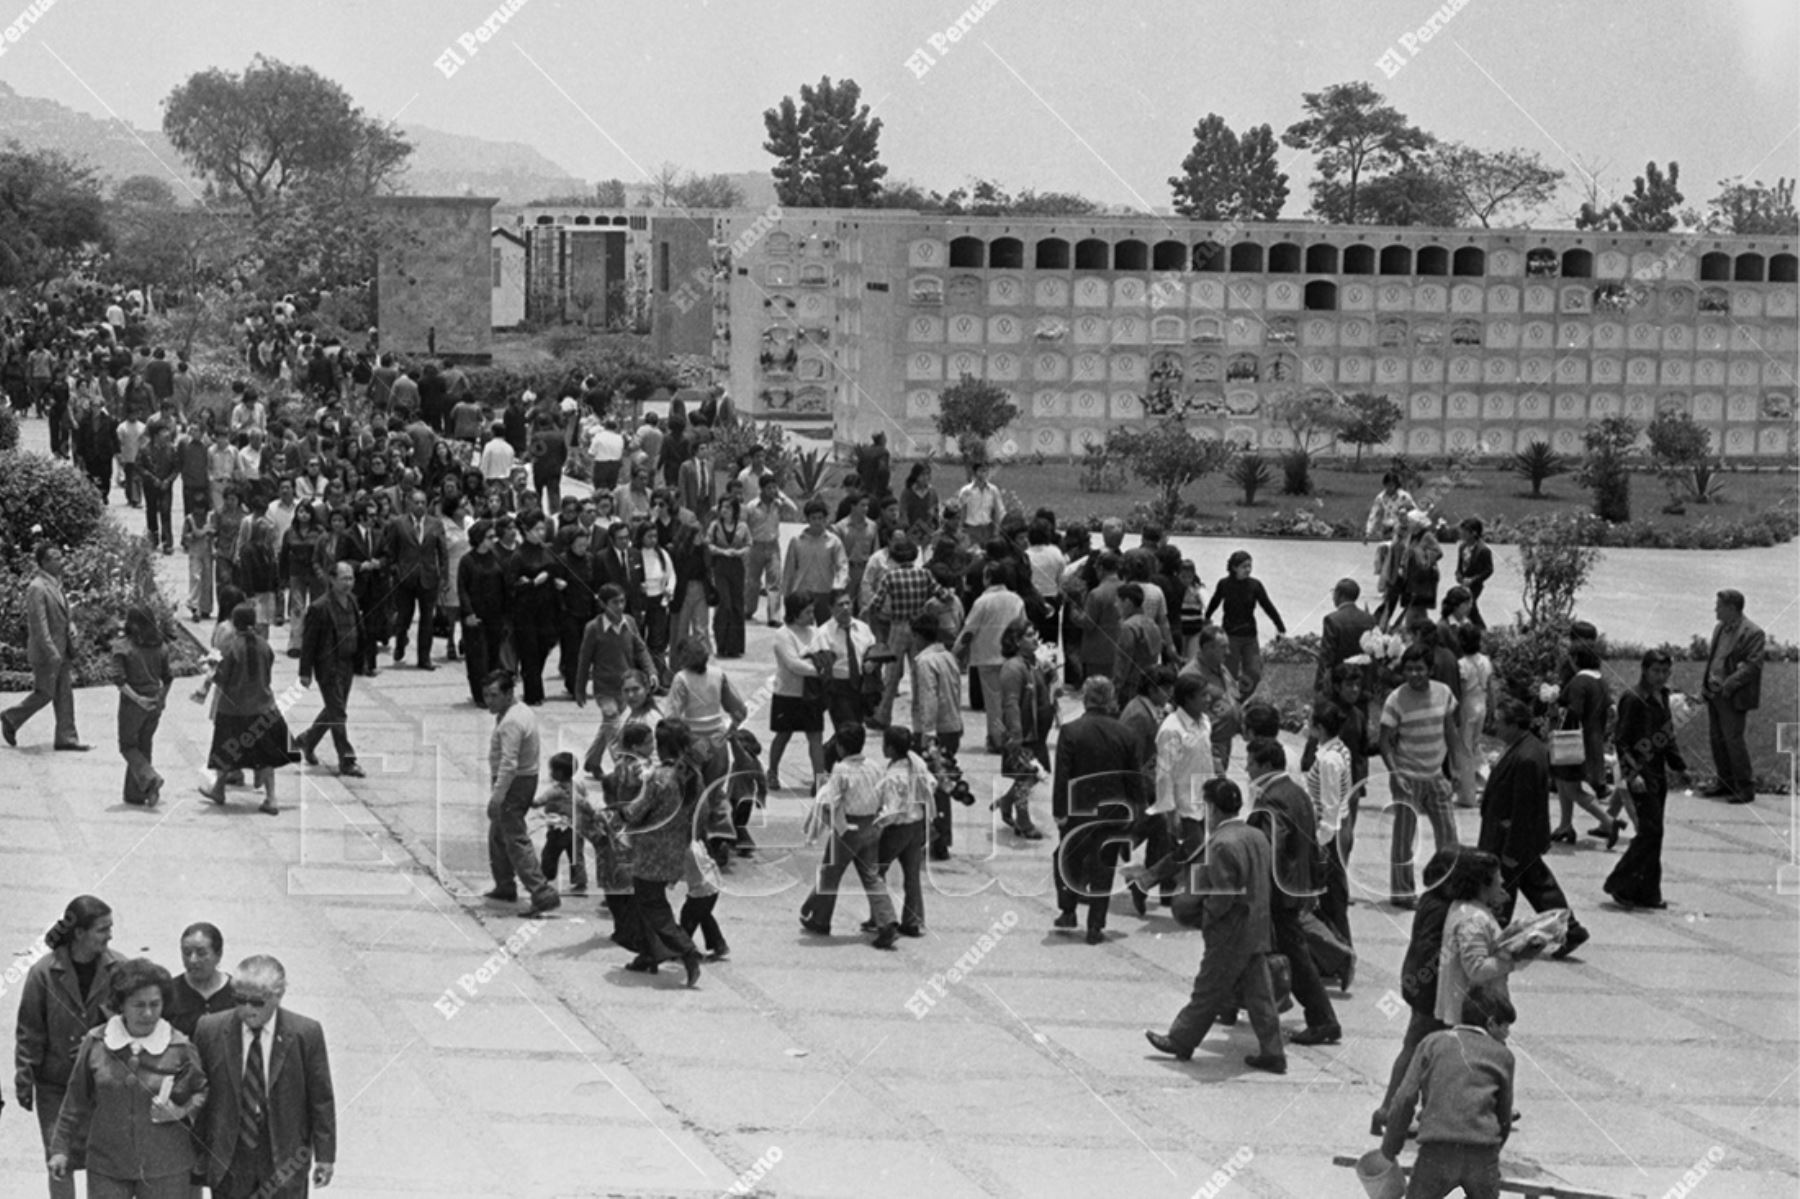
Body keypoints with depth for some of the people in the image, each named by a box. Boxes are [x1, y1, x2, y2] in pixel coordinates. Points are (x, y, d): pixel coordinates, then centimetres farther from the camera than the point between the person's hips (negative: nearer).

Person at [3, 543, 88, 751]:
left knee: (65, 694, 7)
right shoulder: (37, 588, -19)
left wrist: (70, 627, 4)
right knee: (44, 694, 1)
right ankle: (10, 719, 20)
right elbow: (38, 624, -23)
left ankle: (66, 738, 10)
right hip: (46, 650, -9)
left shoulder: (56, 584, 10)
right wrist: (52, 653, -25)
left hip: (62, 650, 9)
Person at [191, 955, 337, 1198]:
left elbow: (321, 1099, -3)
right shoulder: (210, 1030, -6)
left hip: (285, 1159, -1)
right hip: (228, 1158, 1)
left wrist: (325, 1156, -2)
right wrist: (198, 1152, 5)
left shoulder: (306, 1034, -10)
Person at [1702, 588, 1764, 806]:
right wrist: (1707, 683, 7)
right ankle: (1726, 784, 22)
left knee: (1733, 740, -7)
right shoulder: (1719, 628, 13)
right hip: (1714, 694, 8)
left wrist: (1728, 685, -22)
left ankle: (1746, 788, 2)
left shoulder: (1752, 633, -13)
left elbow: (1753, 665, -17)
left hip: (1733, 697, -8)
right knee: (1716, 739, 11)